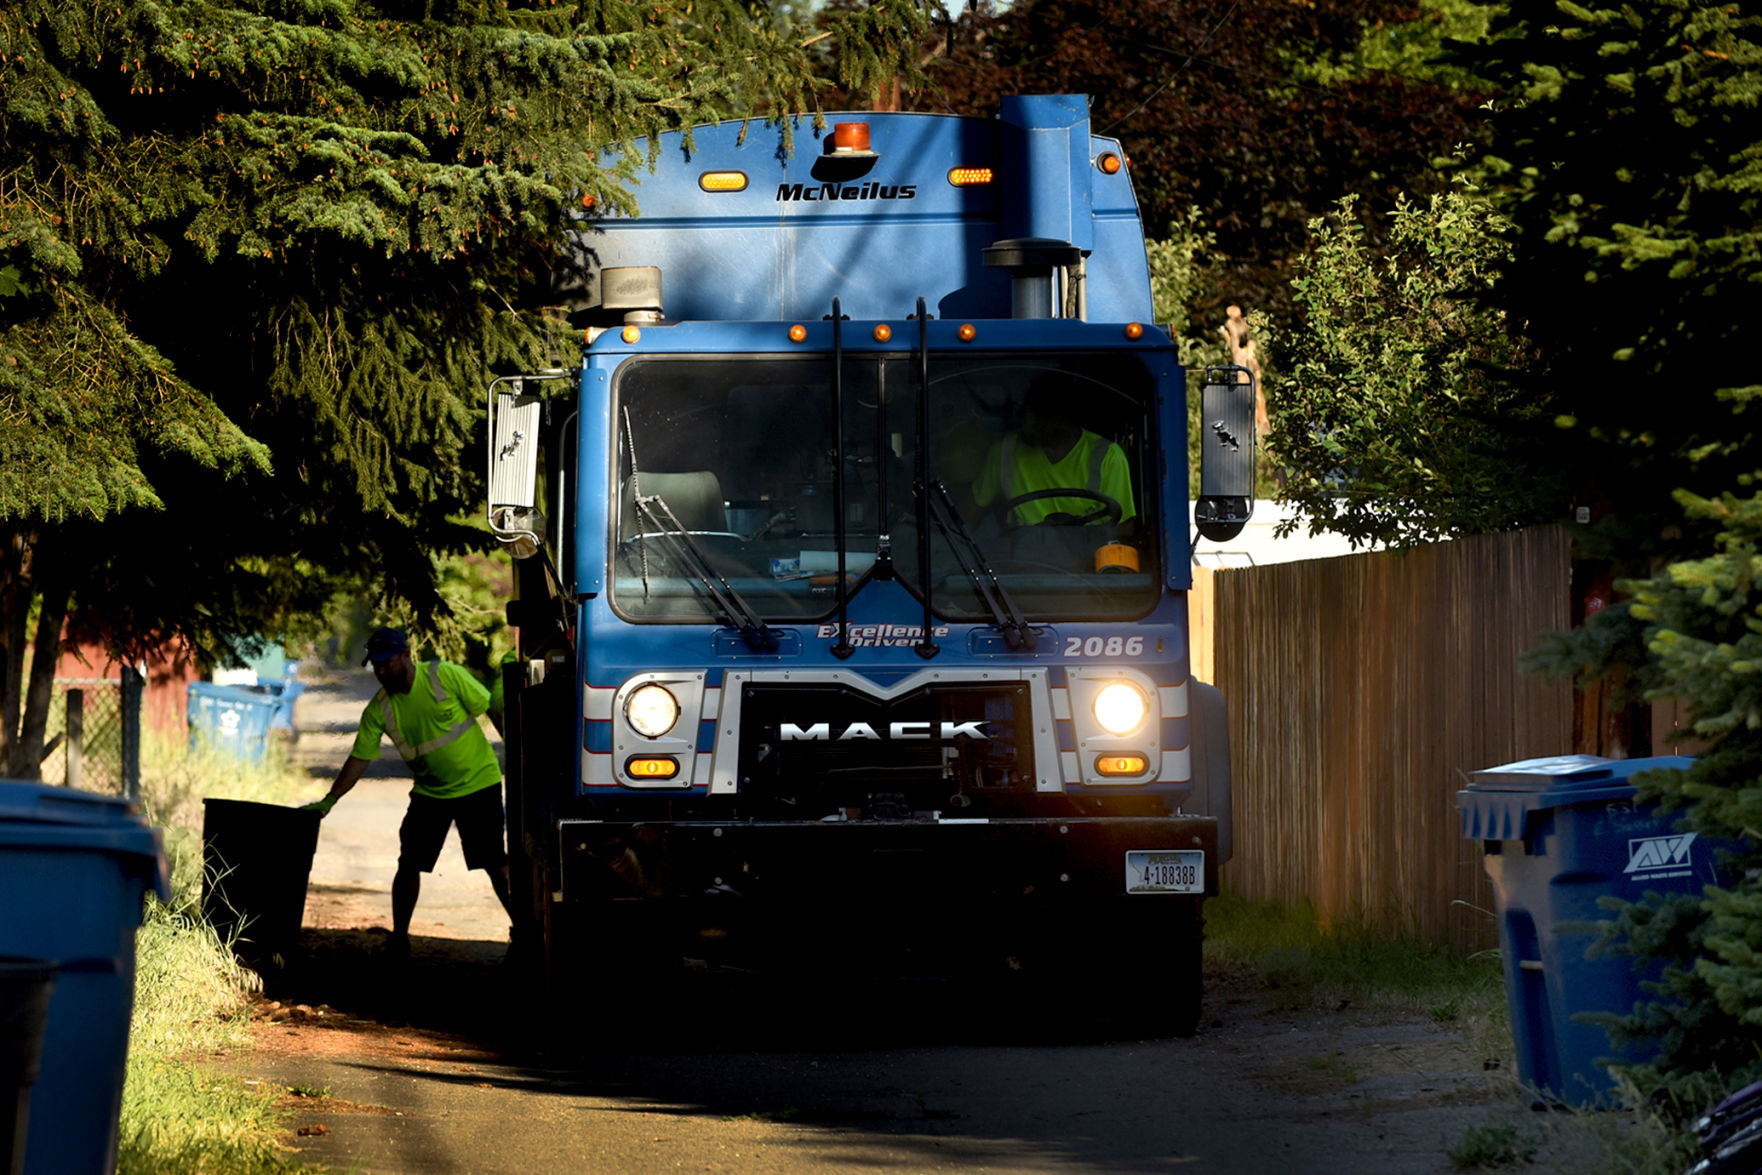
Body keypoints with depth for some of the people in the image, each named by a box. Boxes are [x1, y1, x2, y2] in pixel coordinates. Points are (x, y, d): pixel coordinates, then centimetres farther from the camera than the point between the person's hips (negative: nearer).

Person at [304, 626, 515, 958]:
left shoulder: (445, 676, -15)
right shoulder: (379, 709, -6)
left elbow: (489, 707, -7)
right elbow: (359, 758, -2)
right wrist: (328, 801, -10)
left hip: (478, 783, -4)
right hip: (429, 791, 4)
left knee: (495, 864, -4)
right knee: (409, 865, -1)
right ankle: (399, 939, 10)